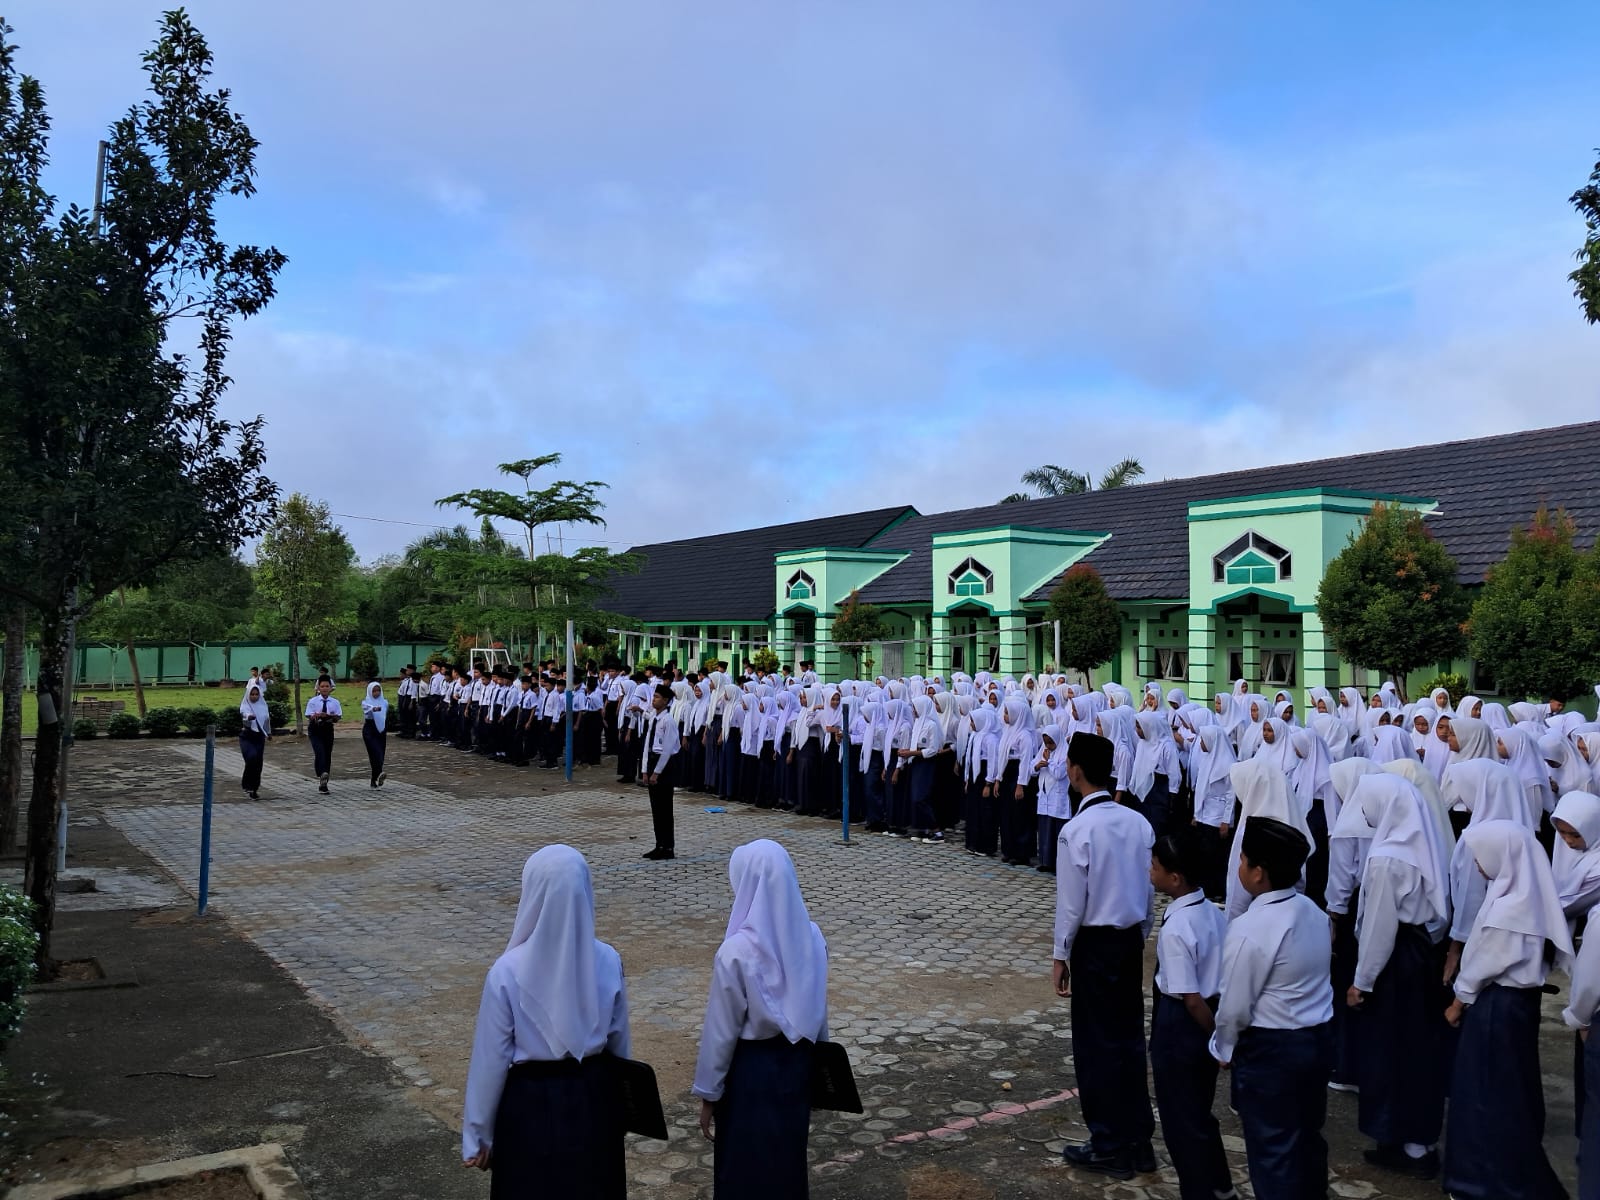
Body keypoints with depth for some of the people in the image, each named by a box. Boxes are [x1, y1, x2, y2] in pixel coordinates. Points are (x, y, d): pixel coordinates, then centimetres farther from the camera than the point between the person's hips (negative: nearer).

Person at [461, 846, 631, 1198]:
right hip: (593, 1095, 3)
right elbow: (619, 1042, 1)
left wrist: (477, 1133, 0)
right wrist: (620, 1102, 19)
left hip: (530, 1104, -2)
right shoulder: (607, 961, -12)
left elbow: (491, 1059, -13)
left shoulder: (508, 972, -22)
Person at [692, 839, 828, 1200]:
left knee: (746, 1168, 12)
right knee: (788, 1156, 21)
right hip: (796, 1062, 5)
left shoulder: (737, 951, -24)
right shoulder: (811, 936, -7)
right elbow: (819, 1007, 5)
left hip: (750, 1070, -5)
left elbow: (721, 1030, -16)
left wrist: (708, 1093, -4)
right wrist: (815, 1057, 19)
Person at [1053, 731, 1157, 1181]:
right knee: (1129, 1036, 16)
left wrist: (1061, 956, -3)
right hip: (1131, 939, 6)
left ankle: (1110, 1146, 17)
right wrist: (1140, 937, 19)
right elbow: (1149, 888, 7)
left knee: (1096, 1042, 7)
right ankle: (1138, 1140, 25)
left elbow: (1071, 903, -15)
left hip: (1095, 942, -6)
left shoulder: (1077, 830, -19)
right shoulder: (1138, 822, -1)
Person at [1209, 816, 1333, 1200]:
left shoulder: (1249, 929, -25)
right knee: (1307, 1136, 24)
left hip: (1271, 1049, -8)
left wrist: (1224, 1048, 2)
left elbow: (1235, 1006, -17)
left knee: (1272, 1148, 8)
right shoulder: (1312, 910, -1)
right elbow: (1306, 981, 9)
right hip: (1320, 1037, 8)